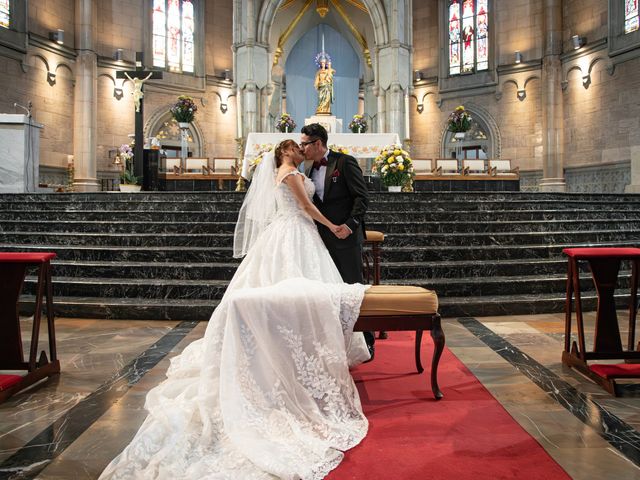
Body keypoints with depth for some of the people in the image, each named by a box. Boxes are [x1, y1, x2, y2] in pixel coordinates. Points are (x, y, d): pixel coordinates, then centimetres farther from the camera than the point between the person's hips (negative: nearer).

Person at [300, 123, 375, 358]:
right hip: (324, 239, 7)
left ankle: (366, 340, 9)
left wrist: (350, 224, -22)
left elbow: (362, 197, -12)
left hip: (346, 236, -7)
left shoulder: (345, 162, -6)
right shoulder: (311, 171, 14)